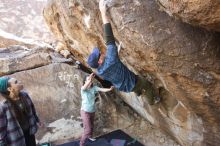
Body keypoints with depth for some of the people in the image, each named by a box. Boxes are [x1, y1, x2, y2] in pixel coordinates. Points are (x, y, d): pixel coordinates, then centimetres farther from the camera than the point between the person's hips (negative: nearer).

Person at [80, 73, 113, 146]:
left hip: (92, 111, 6)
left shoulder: (94, 87, -5)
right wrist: (89, 80, -61)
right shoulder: (83, 89, -17)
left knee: (91, 127, 25)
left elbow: (102, 89, -17)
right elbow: (85, 87, -41)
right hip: (85, 111, -5)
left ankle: (90, 137, 53)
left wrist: (110, 89, -37)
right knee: (88, 129, -8)